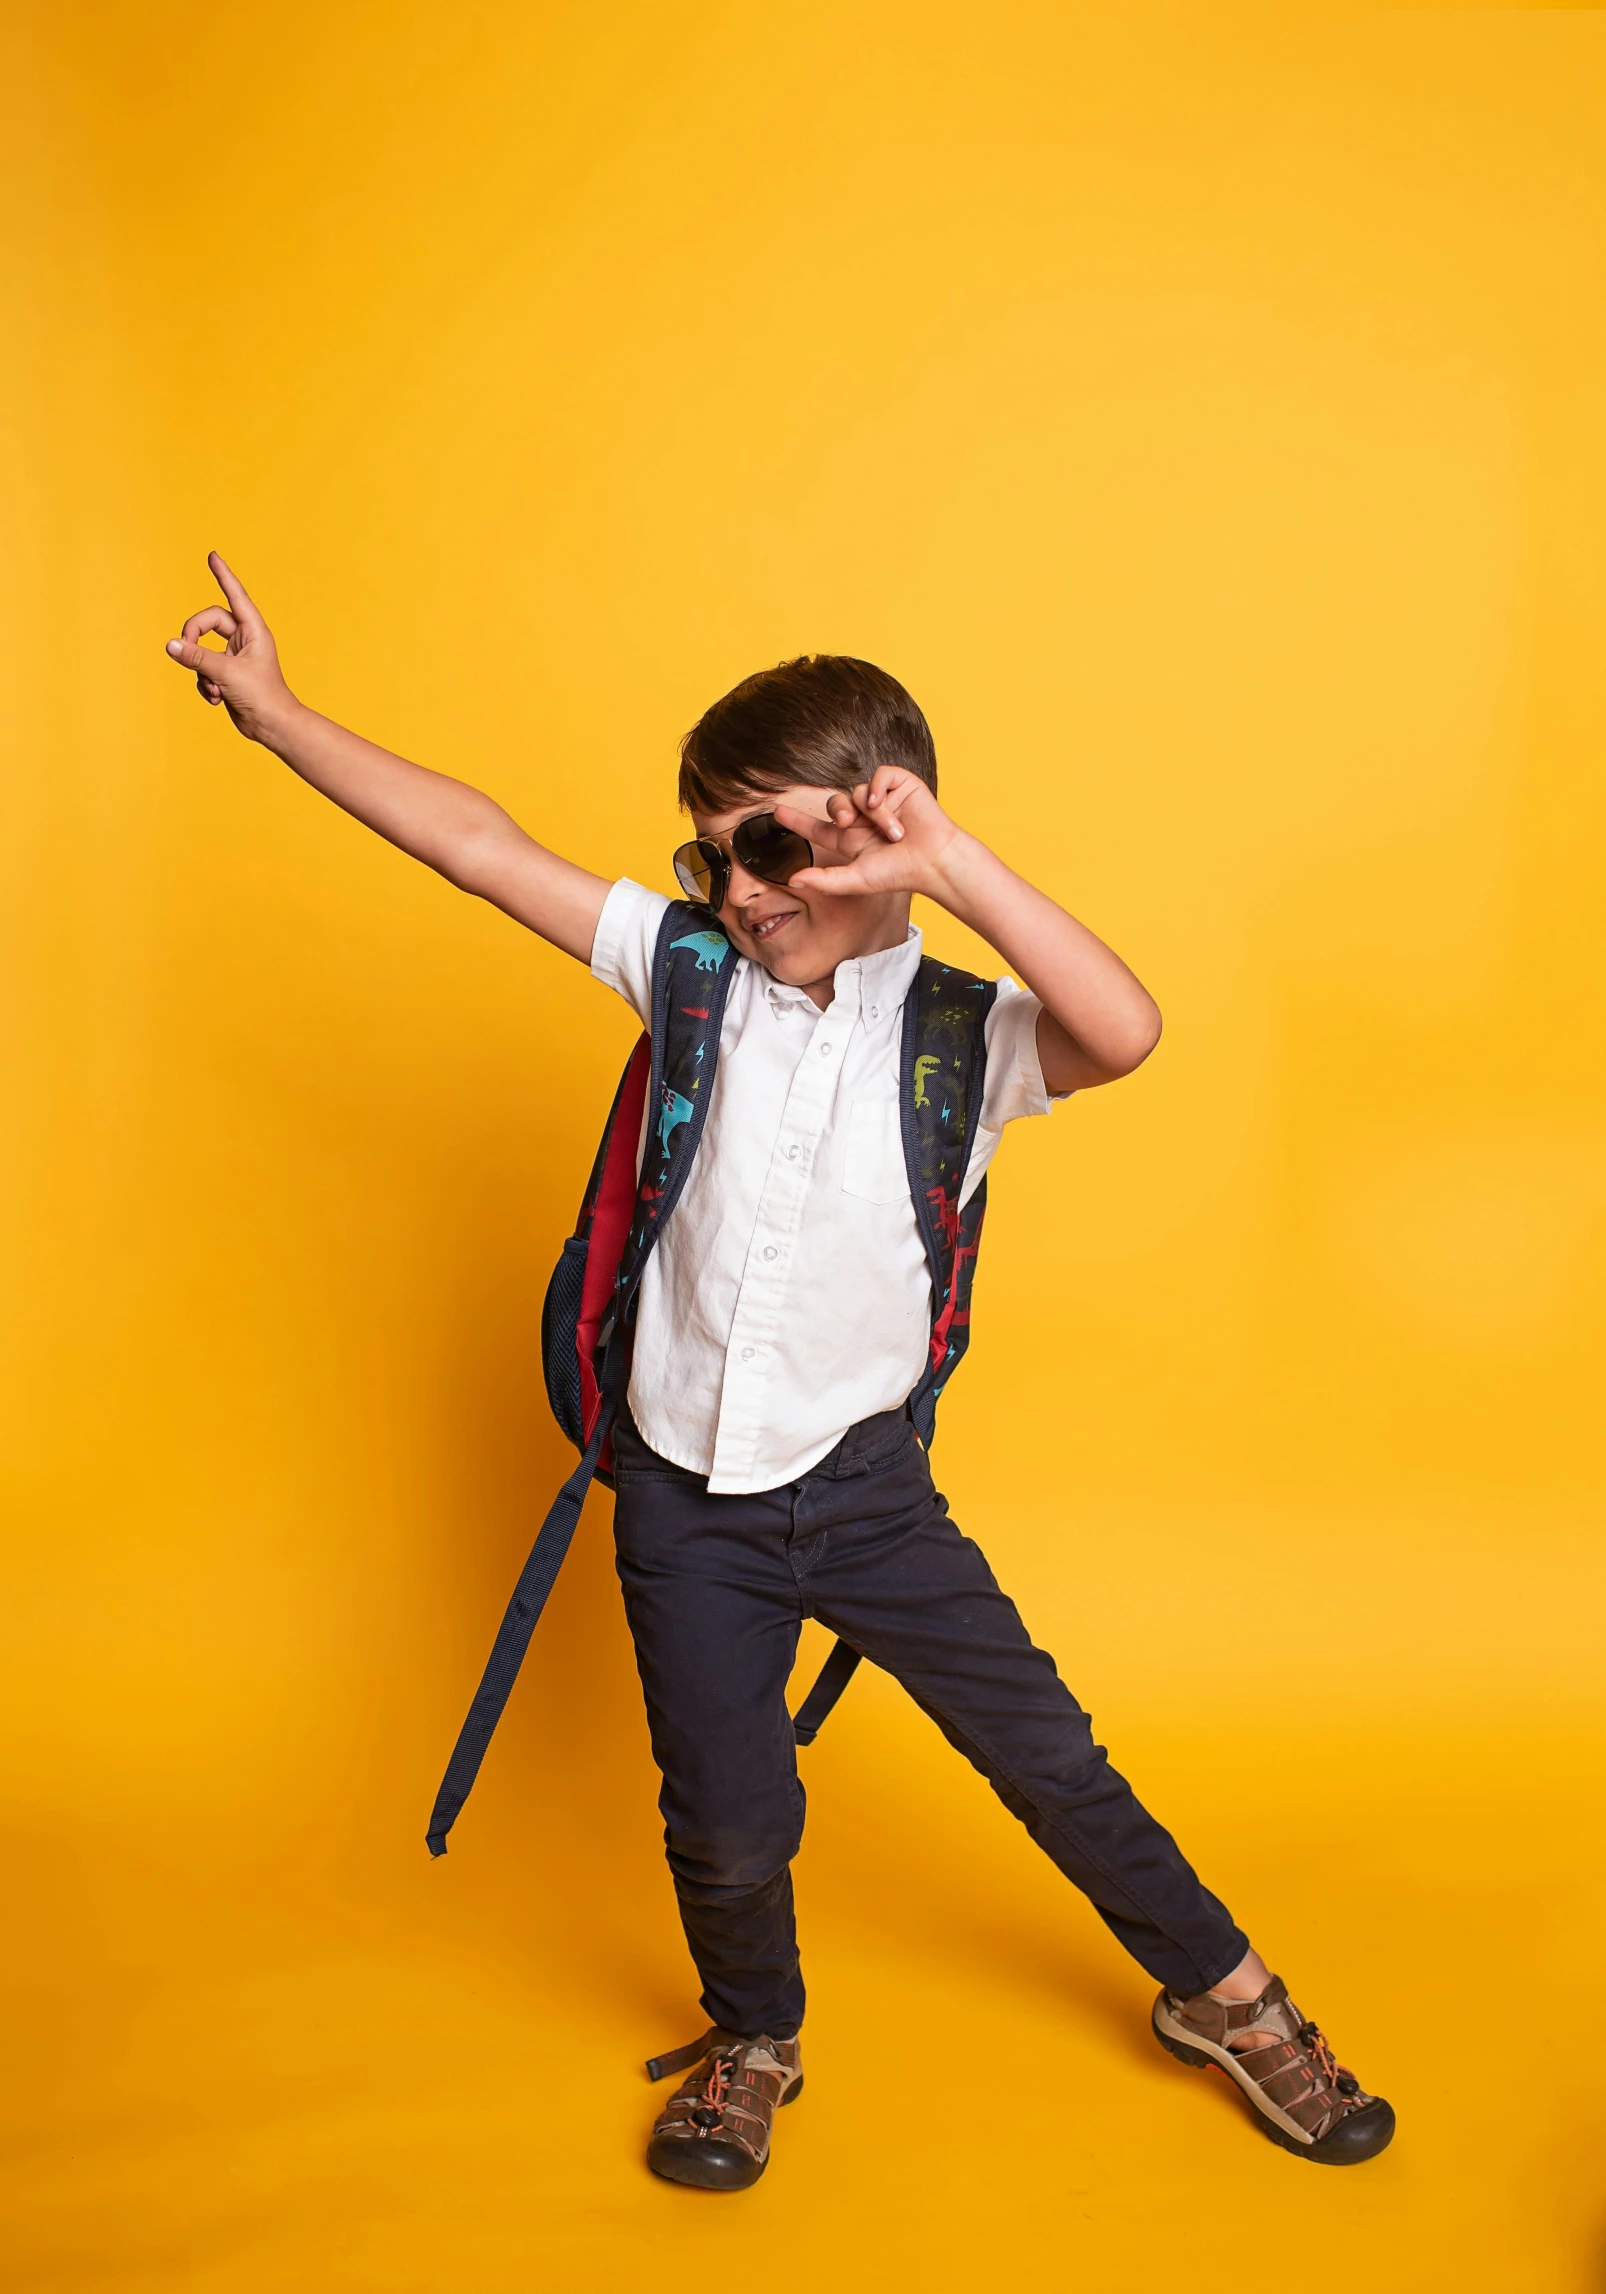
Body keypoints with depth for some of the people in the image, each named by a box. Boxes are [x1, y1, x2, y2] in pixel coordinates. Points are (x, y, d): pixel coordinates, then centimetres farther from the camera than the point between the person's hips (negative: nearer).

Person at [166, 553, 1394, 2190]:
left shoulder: (962, 1033, -12)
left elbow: (1124, 1032, -34)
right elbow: (481, 848, -4)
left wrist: (950, 863, -38)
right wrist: (273, 710, -3)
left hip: (863, 1486, -1)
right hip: (687, 1494, 2)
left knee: (1046, 1754, 9)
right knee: (728, 1825, 8)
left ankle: (1223, 1996, 35)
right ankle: (753, 2042, 41)